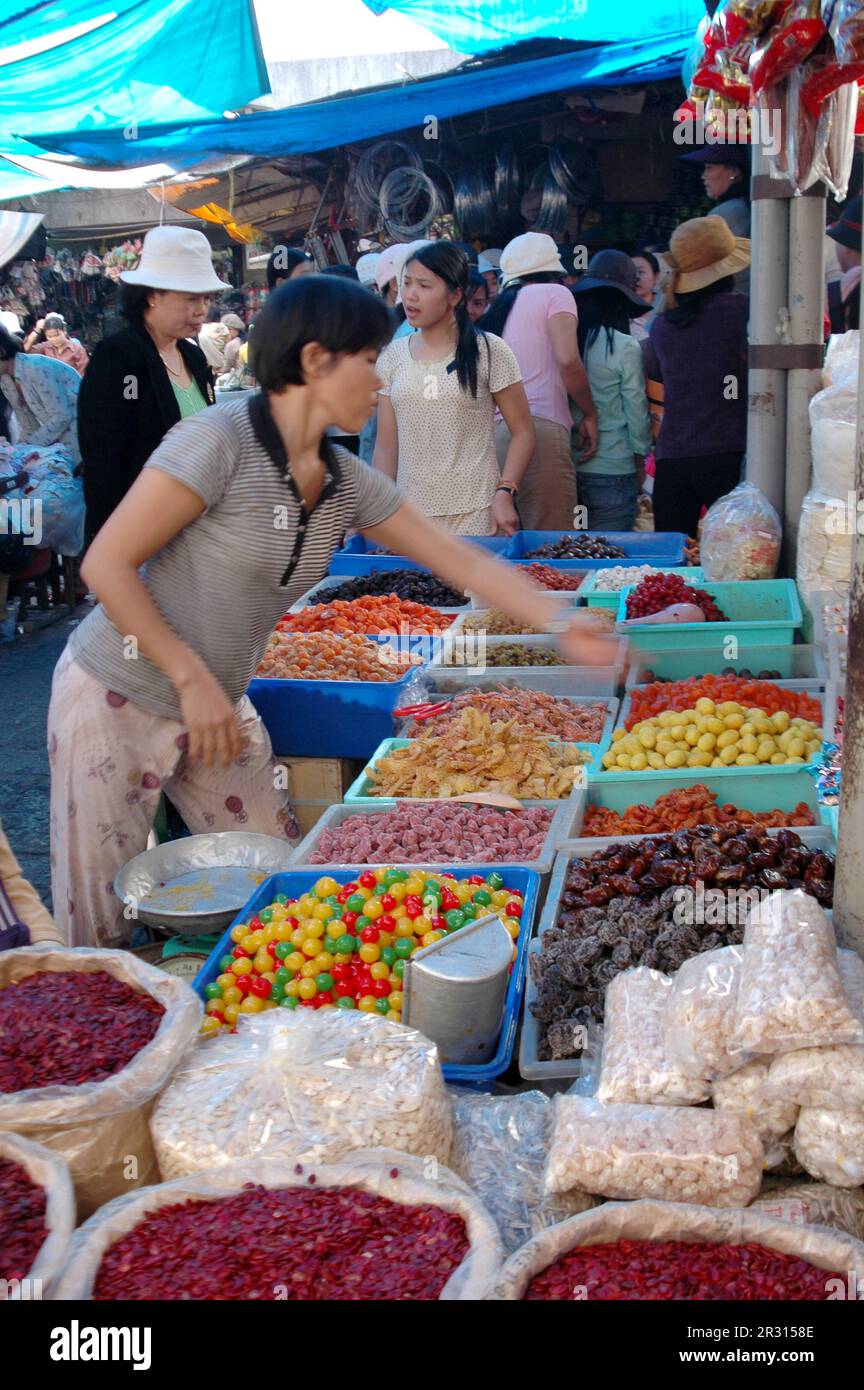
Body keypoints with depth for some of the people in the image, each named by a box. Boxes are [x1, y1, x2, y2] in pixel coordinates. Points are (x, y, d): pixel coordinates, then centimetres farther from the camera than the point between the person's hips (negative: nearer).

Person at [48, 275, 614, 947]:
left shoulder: (347, 482, 0)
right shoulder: (220, 440, -22)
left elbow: (461, 560, 3)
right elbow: (107, 565, -21)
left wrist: (565, 625, -6)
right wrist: (193, 680, -21)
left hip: (217, 704, 7)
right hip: (116, 703, -7)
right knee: (102, 931, 1)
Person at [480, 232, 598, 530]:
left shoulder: (497, 308, 24)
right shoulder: (554, 293, 8)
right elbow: (568, 360, -7)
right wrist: (589, 414, 4)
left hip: (494, 427, 6)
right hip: (541, 426, -6)